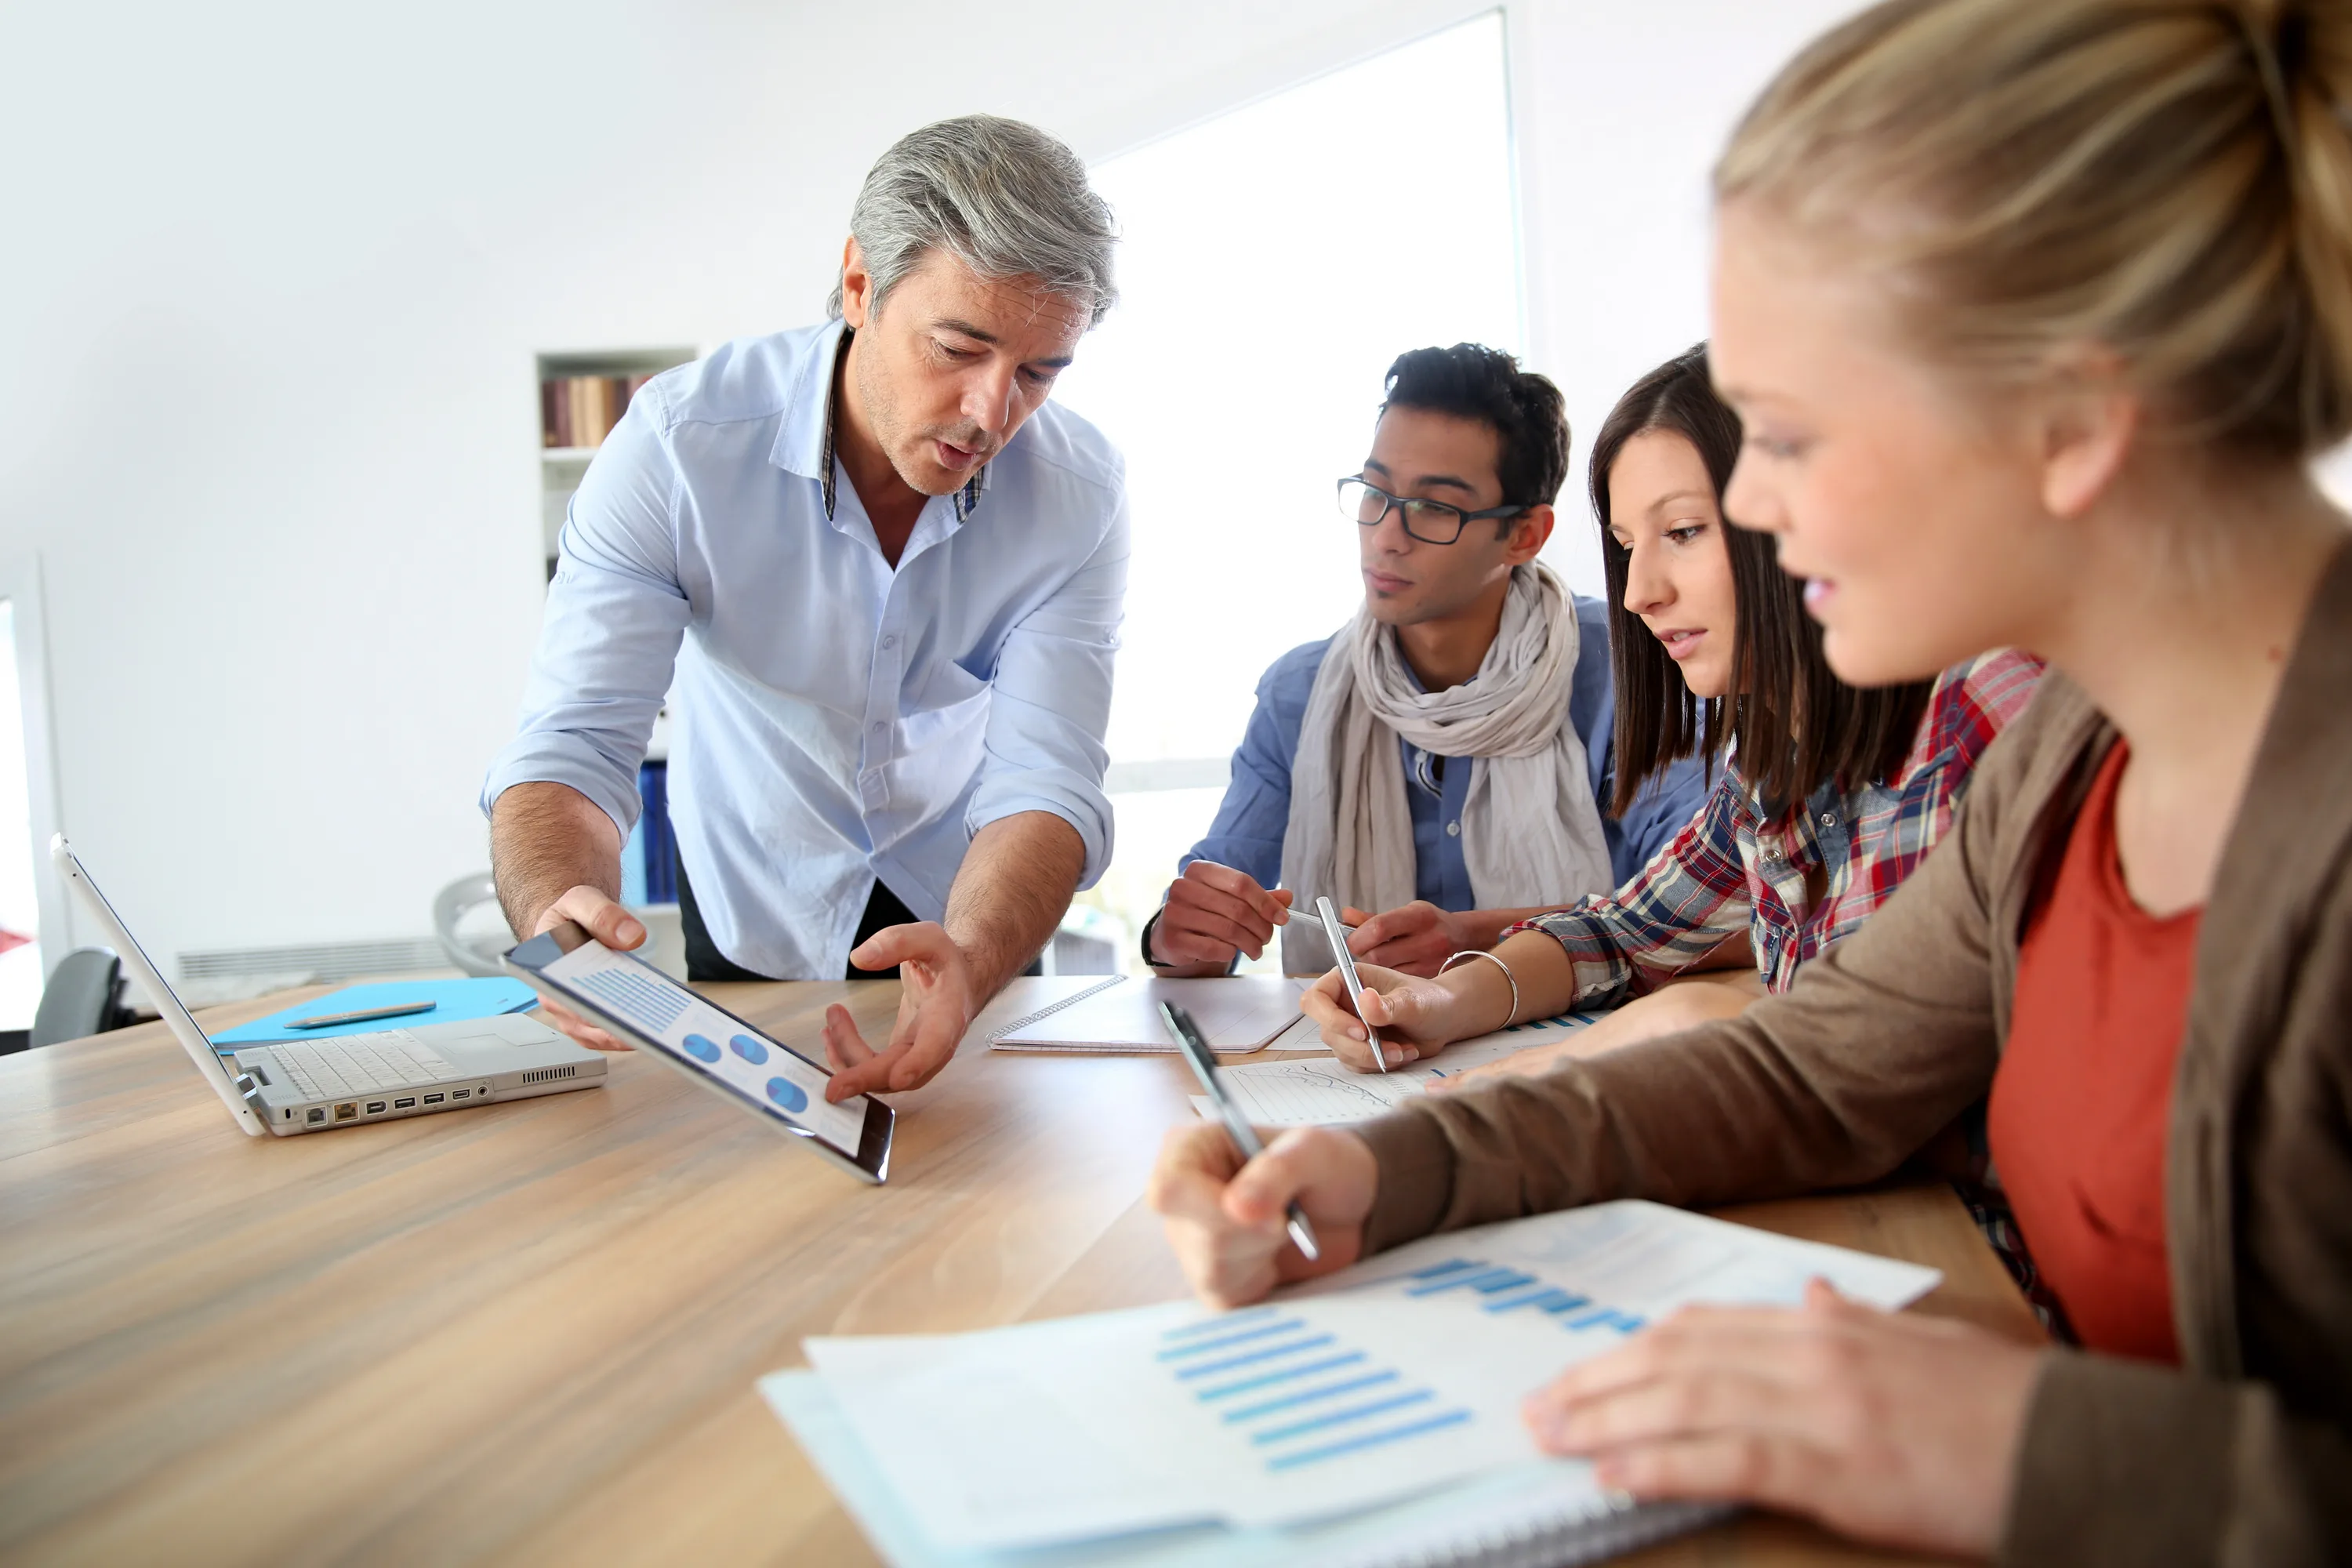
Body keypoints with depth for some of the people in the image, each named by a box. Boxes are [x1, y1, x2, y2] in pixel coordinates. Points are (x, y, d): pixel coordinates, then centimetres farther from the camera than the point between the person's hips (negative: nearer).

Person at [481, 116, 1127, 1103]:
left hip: (966, 929, 1)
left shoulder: (1079, 492, -19)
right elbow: (574, 743, -25)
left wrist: (973, 956, -45)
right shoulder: (679, 442, -23)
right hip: (750, 934, 0)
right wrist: (557, 905, -48)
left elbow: (1044, 781, -24)